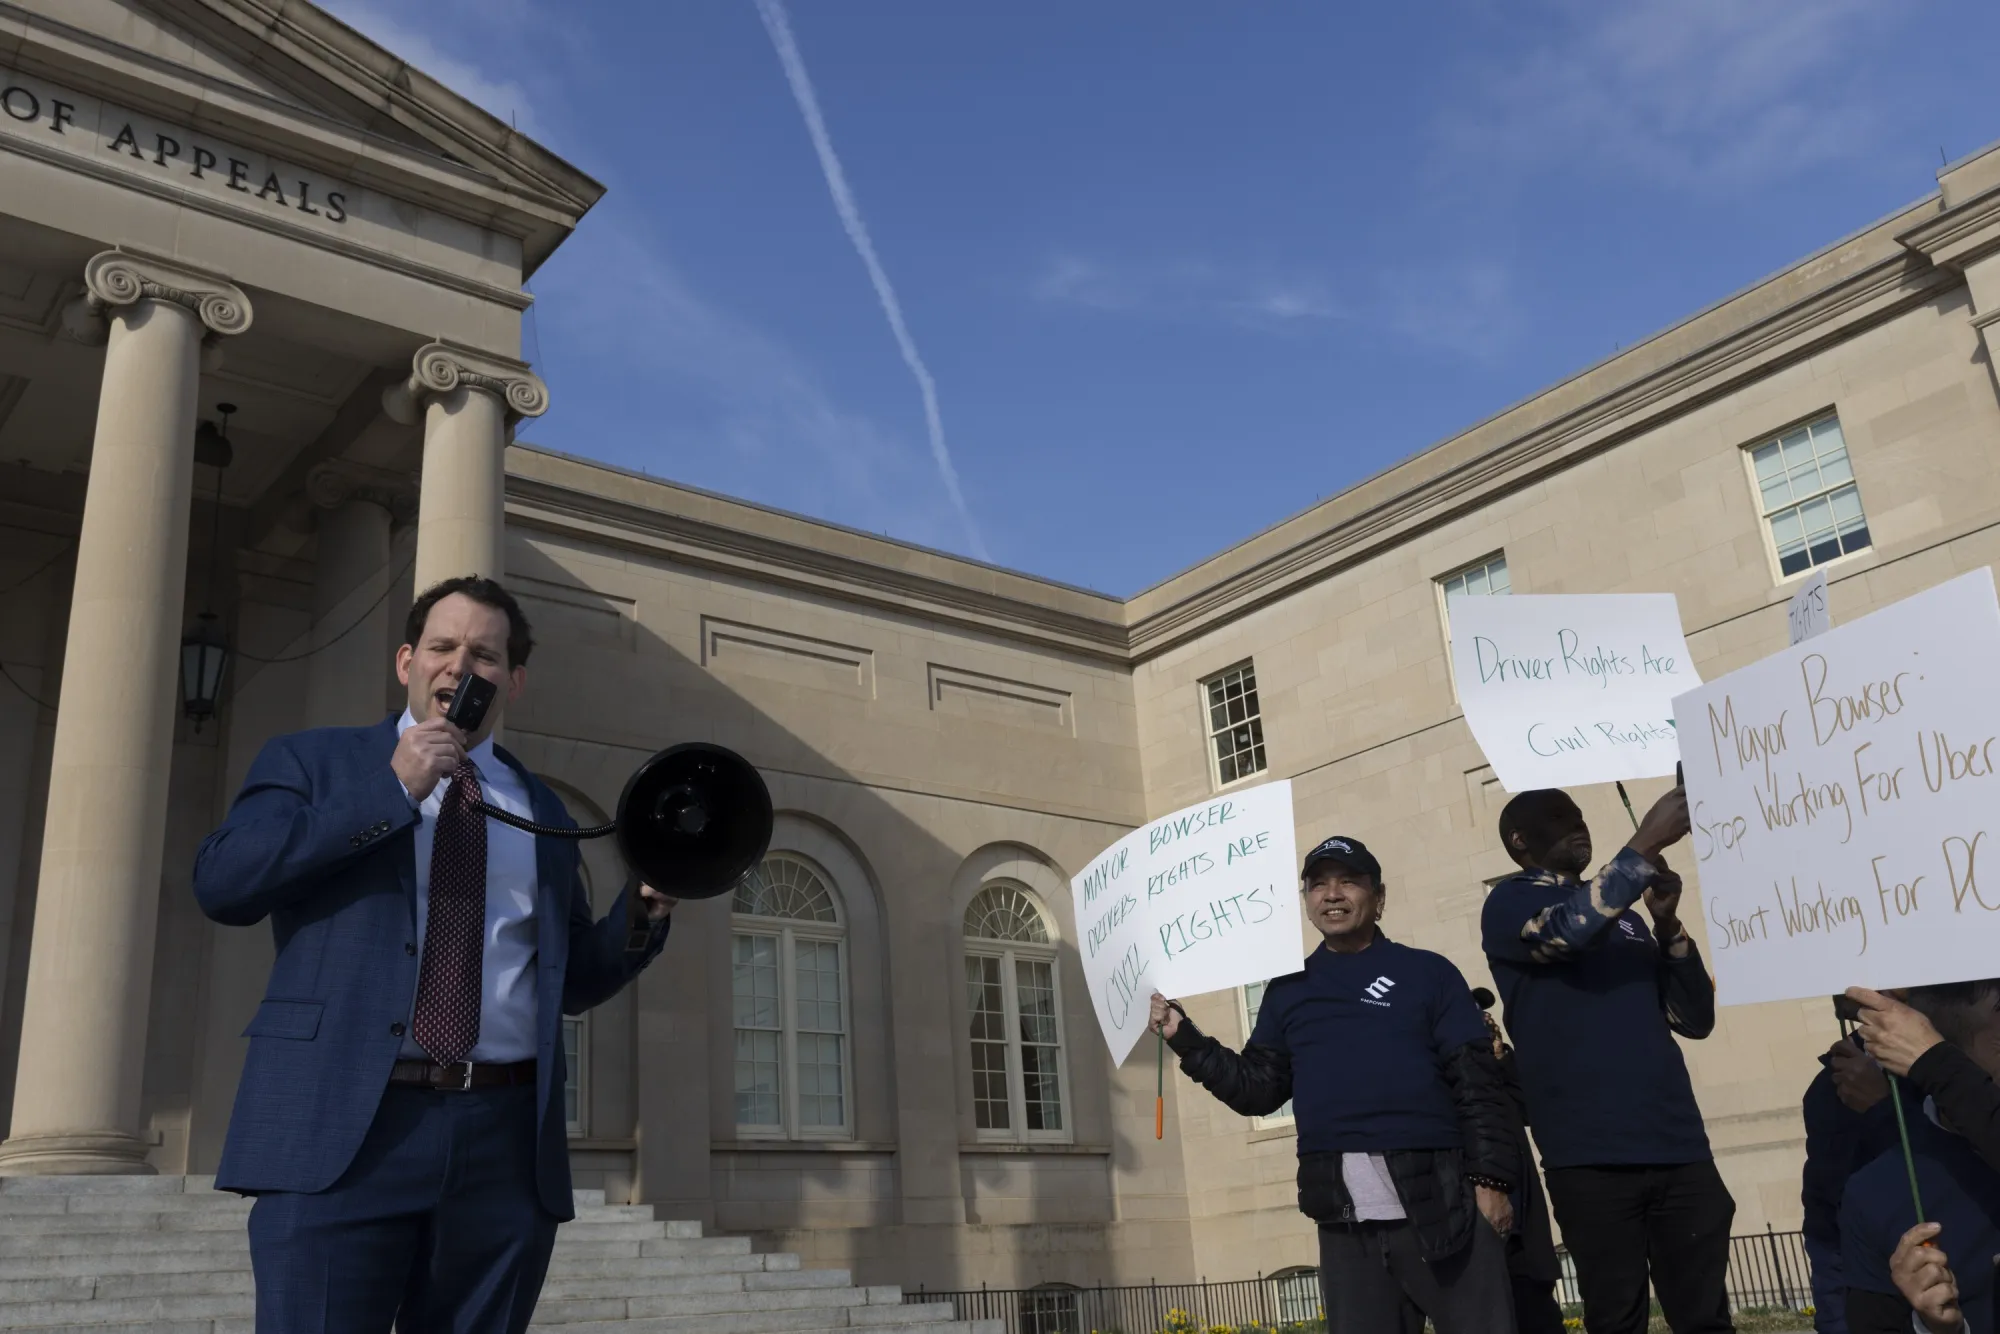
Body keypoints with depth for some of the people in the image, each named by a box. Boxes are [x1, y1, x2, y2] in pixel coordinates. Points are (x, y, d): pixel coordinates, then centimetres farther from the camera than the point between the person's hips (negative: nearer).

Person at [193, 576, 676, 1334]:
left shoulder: (543, 812, 18)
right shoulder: (313, 762, 9)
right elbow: (220, 884, -8)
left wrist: (643, 911, 1)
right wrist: (391, 790, -9)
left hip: (506, 1142, 3)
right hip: (342, 1129, -3)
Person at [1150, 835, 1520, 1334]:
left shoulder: (1427, 972, 7)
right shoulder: (1288, 989, 16)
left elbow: (1477, 1083, 1)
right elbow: (1259, 1090, 14)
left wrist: (1491, 1179, -8)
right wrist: (1185, 1038, 4)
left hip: (1439, 1201, -3)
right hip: (1344, 1220, 3)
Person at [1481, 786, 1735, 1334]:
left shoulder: (1625, 914, 22)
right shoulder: (1510, 904, 5)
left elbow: (1696, 1019, 16)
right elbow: (1569, 929, -19)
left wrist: (1668, 925, 2)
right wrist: (1646, 844, -16)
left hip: (1678, 1145, 5)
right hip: (1591, 1152, -5)